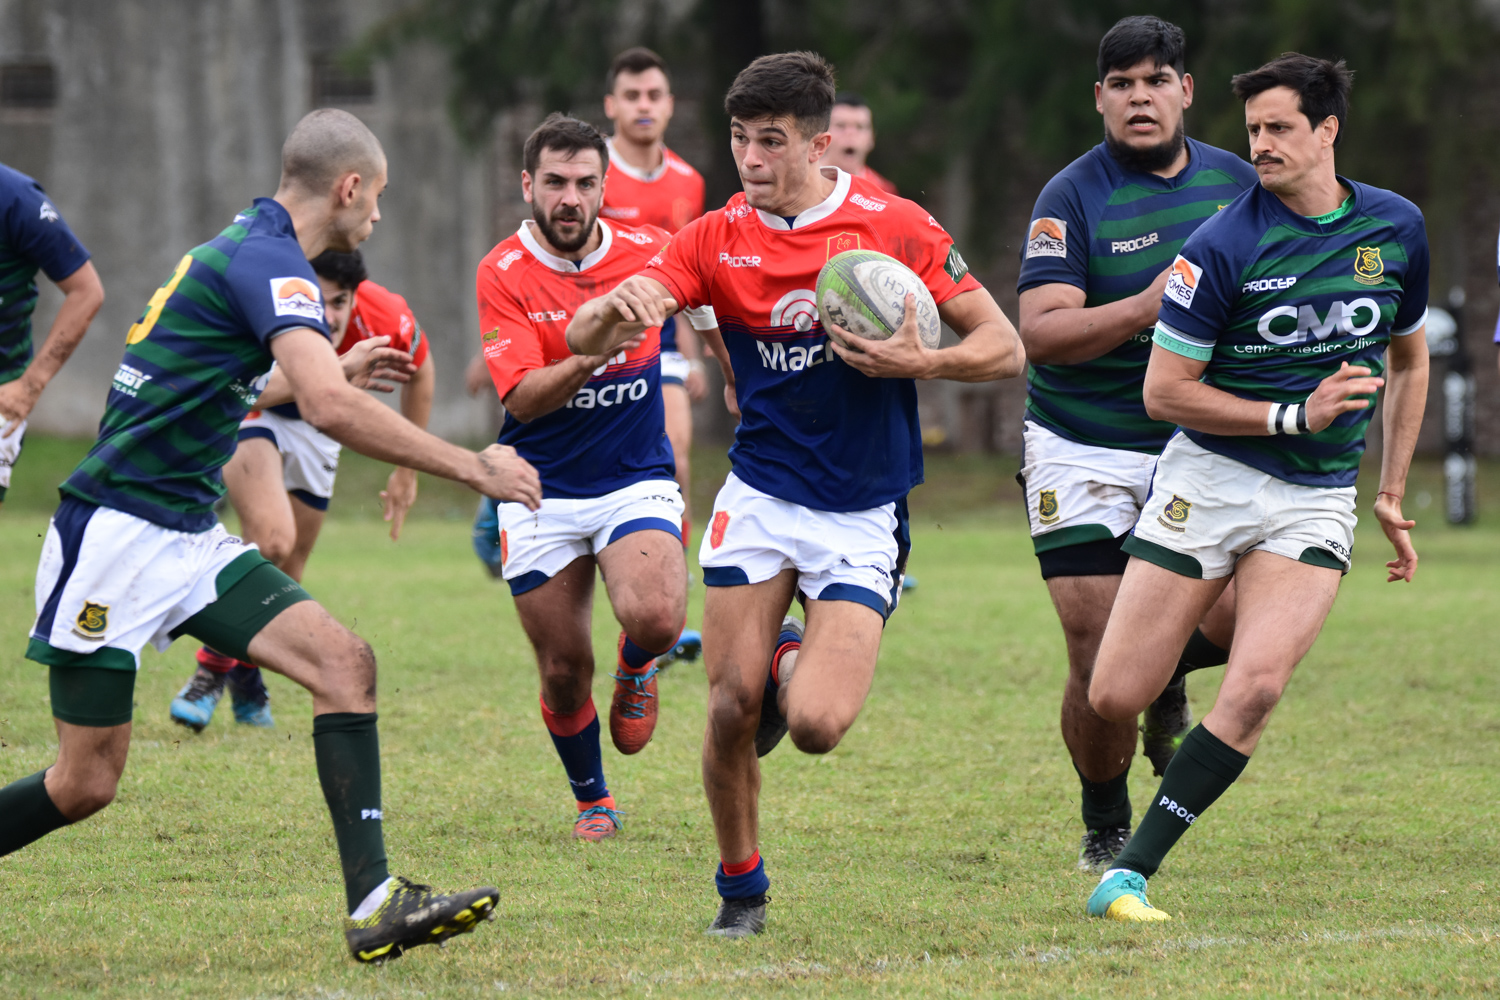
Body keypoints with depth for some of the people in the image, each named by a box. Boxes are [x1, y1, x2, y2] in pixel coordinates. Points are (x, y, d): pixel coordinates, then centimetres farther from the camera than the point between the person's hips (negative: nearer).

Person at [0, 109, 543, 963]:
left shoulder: (248, 249, 14)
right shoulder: (269, 262, -16)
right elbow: (332, 409, -31)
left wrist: (336, 372, 39)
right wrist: (474, 467, -25)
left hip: (191, 539, 9)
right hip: (116, 533, -9)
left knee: (345, 663, -8)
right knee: (86, 782, -5)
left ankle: (374, 903, -14)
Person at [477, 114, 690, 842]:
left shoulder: (650, 252, -5)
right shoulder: (503, 274, -12)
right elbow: (523, 398, -22)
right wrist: (590, 357, -37)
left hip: (637, 480, 0)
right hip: (541, 498, 0)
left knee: (655, 618, -27)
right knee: (564, 671, 2)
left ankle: (635, 670, 11)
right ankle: (592, 801, 29)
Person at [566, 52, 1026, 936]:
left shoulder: (895, 226, -7)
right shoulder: (718, 240, 0)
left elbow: (1004, 348, -3)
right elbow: (585, 339, -7)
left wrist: (917, 362, -21)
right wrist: (617, 307, -31)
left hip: (862, 518, -2)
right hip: (758, 501, 2)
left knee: (815, 725, -17)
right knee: (732, 707, -8)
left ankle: (797, 660, 20)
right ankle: (741, 888, 17)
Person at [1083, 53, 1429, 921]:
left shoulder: (1397, 228, 2)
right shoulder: (1224, 245, -12)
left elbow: (1408, 359, 19)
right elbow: (1164, 391, -9)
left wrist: (1394, 493, 15)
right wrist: (1293, 414, -15)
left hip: (1317, 499, 2)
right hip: (1208, 481, -2)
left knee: (1257, 688, -20)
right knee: (1116, 697, -4)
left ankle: (1132, 875, -14)